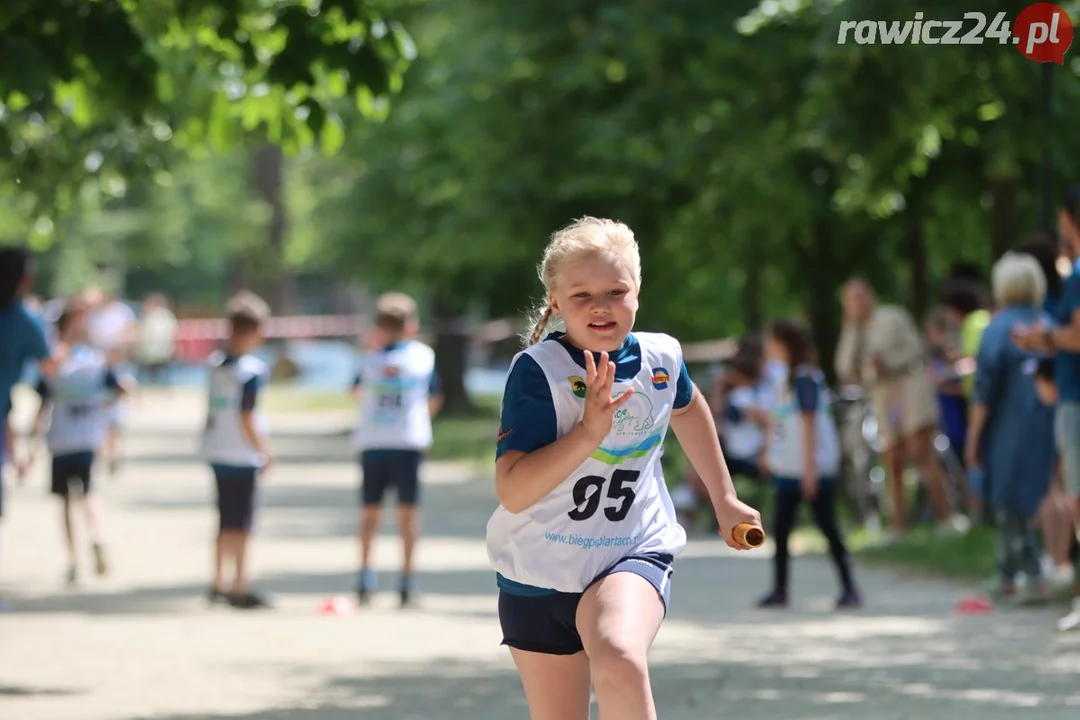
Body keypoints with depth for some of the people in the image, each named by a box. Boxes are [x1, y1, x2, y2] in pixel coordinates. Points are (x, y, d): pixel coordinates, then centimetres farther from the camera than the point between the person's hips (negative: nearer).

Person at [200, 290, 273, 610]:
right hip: (241, 455, -7)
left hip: (215, 450, 7)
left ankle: (218, 583, 22)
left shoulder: (216, 362, 3)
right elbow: (246, 419, -17)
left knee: (226, 521, 17)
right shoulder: (252, 370, -18)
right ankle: (239, 588, 3)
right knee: (240, 523, 0)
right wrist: (264, 452, -9)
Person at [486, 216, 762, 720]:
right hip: (538, 574, 0)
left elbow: (687, 408, 24)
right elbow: (512, 491, -24)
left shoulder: (661, 358, -3)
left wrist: (724, 500, 29)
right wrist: (589, 431, -32)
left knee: (618, 659, -34)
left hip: (634, 555, 0)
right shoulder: (537, 370, -15)